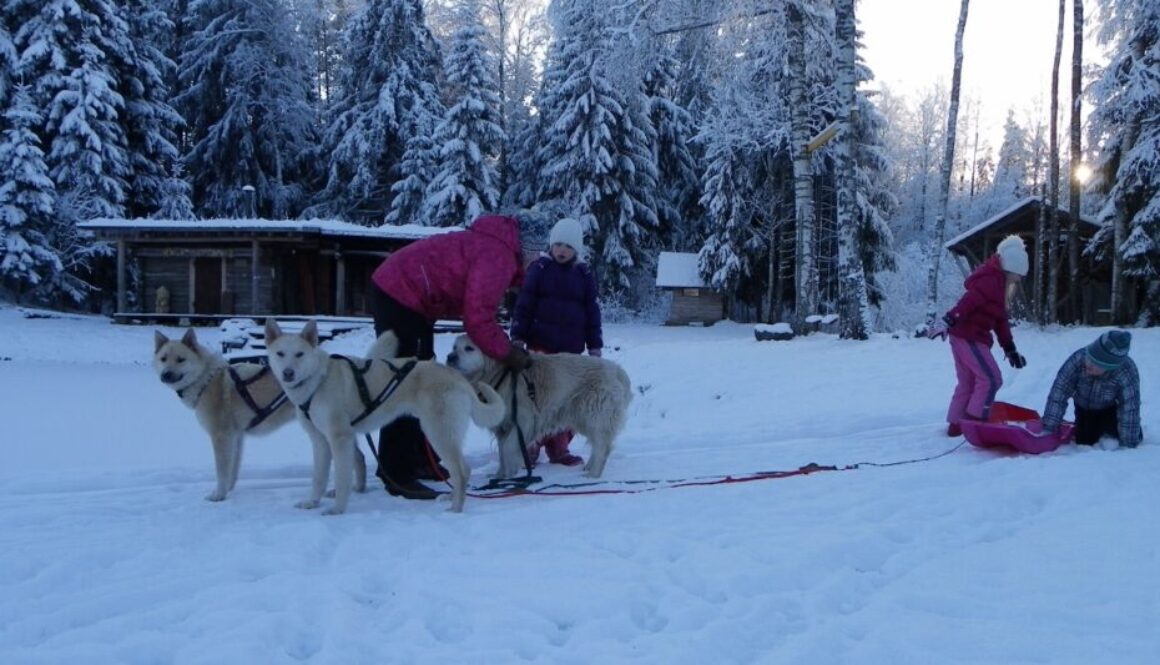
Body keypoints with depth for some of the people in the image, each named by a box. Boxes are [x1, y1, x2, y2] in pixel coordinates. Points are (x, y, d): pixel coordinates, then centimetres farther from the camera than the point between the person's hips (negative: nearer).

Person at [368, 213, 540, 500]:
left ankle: (419, 460, 26)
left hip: (398, 291, 11)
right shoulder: (498, 256, -18)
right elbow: (478, 317, -21)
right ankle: (397, 475, -8)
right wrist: (510, 354, -10)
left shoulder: (495, 246, 14)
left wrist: (508, 345, 6)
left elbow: (481, 308, 17)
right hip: (399, 296, -11)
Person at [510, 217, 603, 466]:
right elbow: (524, 305, -1)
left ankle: (559, 448, 11)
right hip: (541, 344, -3)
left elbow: (592, 311, 11)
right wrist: (518, 336, -7)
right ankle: (530, 443, 6)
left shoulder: (584, 274, 8)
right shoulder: (539, 269, 0)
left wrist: (595, 345, 8)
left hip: (571, 348, 3)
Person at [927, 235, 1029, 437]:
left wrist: (1010, 350, 22)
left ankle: (956, 425, 19)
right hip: (969, 337, -11)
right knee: (990, 379, -9)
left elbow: (1001, 319, 22)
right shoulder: (991, 280, -13)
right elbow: (968, 302, -27)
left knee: (968, 382, 15)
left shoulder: (997, 283, 20)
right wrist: (948, 321, -39)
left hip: (962, 336, 11)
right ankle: (975, 421, -7)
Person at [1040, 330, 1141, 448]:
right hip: (1084, 408, 1)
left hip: (1111, 409, -1)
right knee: (1084, 442, -5)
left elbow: (1130, 408, -36)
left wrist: (1128, 444, -35)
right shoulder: (1077, 359, -36)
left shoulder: (1127, 371, -40)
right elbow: (1058, 395, -33)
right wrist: (1048, 428, -36)